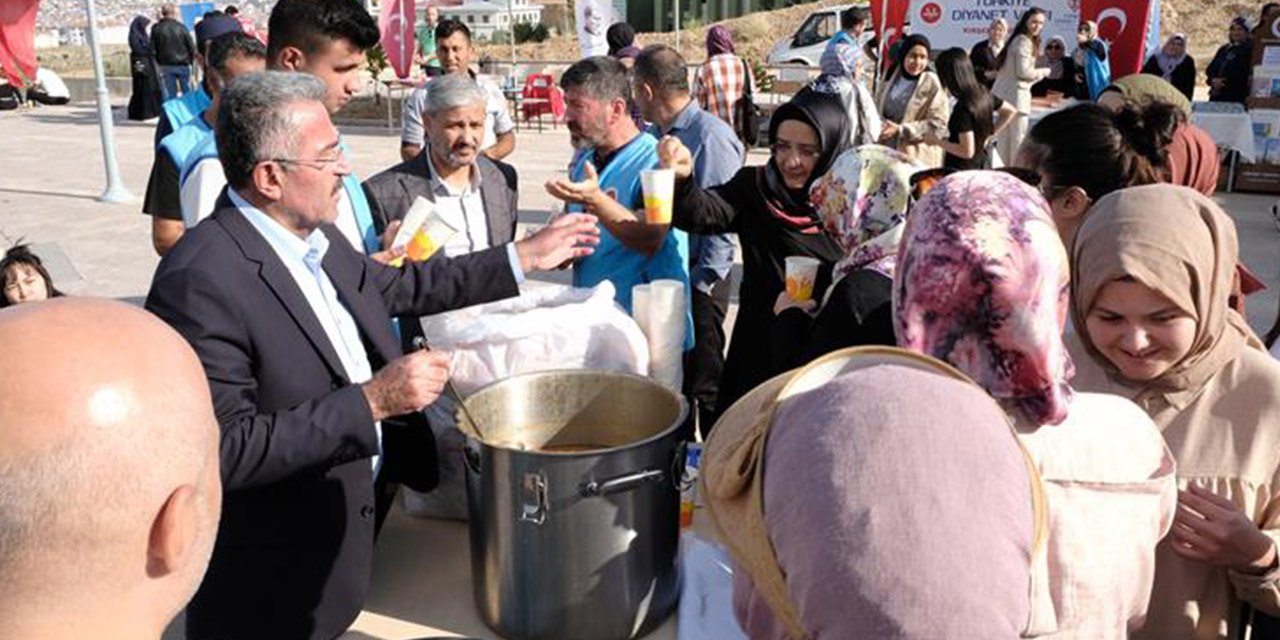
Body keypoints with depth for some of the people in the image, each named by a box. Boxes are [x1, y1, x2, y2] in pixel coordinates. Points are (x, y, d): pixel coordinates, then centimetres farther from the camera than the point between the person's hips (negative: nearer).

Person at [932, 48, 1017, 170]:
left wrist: (937, 141, -13)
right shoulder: (983, 94, 2)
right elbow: (1011, 111, 19)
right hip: (980, 164, 9)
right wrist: (989, 135, 16)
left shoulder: (963, 107, -23)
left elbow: (967, 151, -24)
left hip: (959, 170, -9)